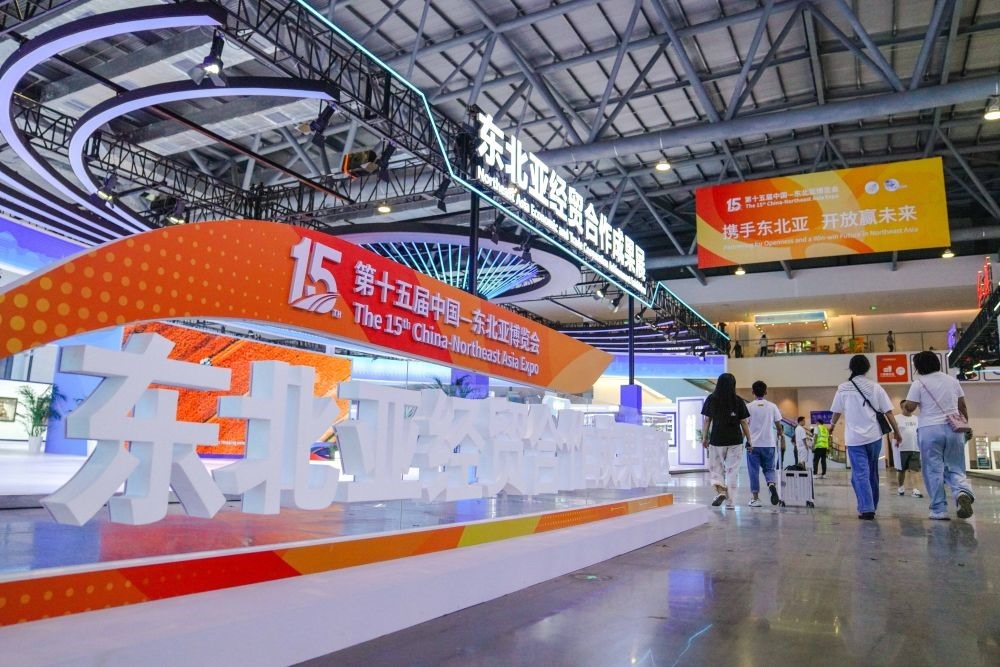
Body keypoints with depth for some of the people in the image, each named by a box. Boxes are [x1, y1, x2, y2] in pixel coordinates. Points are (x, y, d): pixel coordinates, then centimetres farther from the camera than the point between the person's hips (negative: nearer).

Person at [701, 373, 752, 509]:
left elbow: (707, 420, -1)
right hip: (735, 440, 1)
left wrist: (704, 438, 6)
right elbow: (743, 423, 1)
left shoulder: (711, 399, -2)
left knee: (715, 468, 13)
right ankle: (729, 501, 9)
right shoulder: (738, 401, -1)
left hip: (716, 439, 0)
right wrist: (749, 440, 8)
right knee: (731, 470, 7)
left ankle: (720, 491, -9)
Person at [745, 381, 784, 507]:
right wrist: (781, 439, 20)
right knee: (769, 469, 13)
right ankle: (771, 485, -16)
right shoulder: (772, 406, 3)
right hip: (769, 444, 2)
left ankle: (755, 498, 5)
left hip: (753, 444, -2)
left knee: (754, 471, 5)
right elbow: (778, 425, 6)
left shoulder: (748, 406, -3)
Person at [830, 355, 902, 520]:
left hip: (854, 438, -2)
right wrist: (896, 432, 12)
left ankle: (866, 509, -12)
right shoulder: (875, 387, 3)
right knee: (872, 472, 15)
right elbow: (888, 412, 2)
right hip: (874, 436, 2)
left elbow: (837, 411, 11)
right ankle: (872, 506, 24)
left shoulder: (843, 388, 0)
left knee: (860, 473, -3)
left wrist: (833, 424, 30)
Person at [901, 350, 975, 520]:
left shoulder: (919, 383, -4)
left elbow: (909, 407, -7)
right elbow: (962, 406, 14)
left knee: (934, 471, 3)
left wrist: (904, 406, 15)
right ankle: (963, 491, -20)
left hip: (930, 430, -4)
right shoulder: (952, 381, 10)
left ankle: (939, 510, 3)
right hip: (953, 428, 4)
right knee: (955, 468, 10)